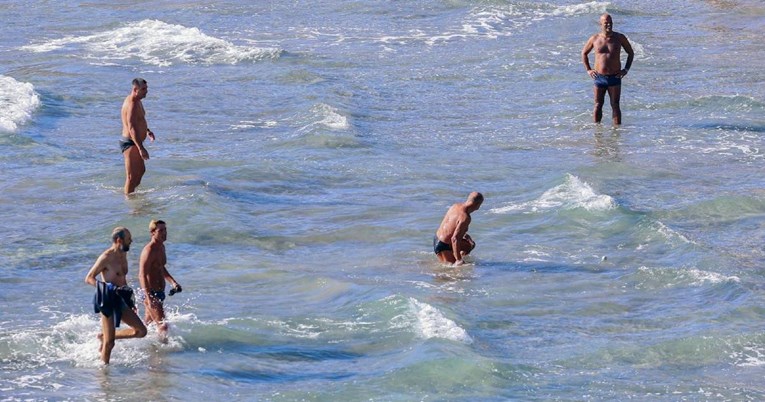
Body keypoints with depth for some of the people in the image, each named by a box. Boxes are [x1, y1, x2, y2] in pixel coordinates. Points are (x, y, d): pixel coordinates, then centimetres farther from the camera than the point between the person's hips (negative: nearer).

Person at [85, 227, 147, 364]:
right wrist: (112, 288, -26)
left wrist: (130, 301, 25)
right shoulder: (107, 257, -15)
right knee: (109, 343, -5)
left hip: (120, 300, 8)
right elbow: (89, 278, -15)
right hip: (108, 300, -8)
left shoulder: (123, 255, 12)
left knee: (141, 331, 4)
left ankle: (104, 337, 16)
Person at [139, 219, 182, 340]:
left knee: (148, 323, 20)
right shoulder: (149, 251, -20)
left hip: (159, 292, 10)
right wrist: (149, 298, -33)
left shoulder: (161, 247, 10)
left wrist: (173, 282, 18)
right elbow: (142, 275, -25)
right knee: (163, 326, -11)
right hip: (151, 293, -10)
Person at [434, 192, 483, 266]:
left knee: (470, 245, 24)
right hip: (444, 246, -9)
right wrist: (459, 260, -31)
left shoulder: (455, 206, -1)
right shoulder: (465, 217, -28)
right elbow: (455, 239, -33)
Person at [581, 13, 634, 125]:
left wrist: (626, 69, 1)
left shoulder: (619, 38, -1)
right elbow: (584, 53, 15)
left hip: (614, 78, -1)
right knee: (598, 106, 4)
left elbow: (631, 53, 11)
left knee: (615, 106, -2)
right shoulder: (595, 39, 0)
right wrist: (588, 70, 6)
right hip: (599, 77, 1)